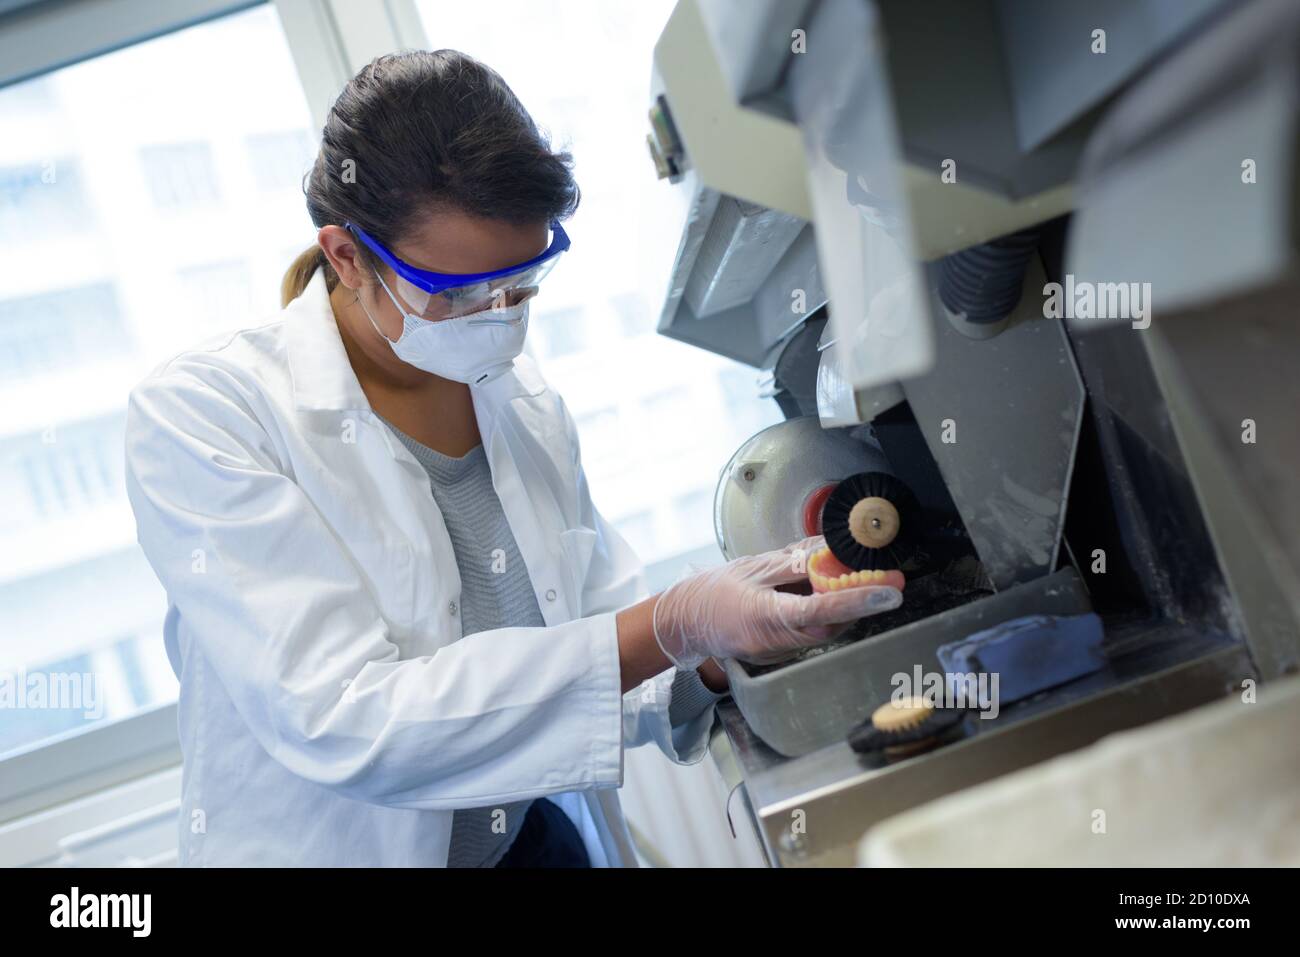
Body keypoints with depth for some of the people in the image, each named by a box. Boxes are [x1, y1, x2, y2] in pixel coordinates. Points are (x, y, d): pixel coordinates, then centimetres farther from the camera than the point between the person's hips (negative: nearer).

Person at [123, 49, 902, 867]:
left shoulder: (530, 405, -2)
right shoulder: (201, 415, -19)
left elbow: (606, 639, 0)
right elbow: (341, 723, -28)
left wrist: (715, 658, -20)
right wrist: (671, 628, -33)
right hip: (332, 845, -4)